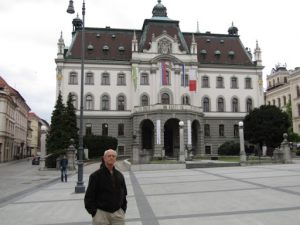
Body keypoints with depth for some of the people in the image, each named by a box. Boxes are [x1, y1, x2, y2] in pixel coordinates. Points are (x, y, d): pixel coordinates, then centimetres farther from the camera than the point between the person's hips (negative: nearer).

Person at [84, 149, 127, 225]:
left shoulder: (119, 175, 9)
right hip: (101, 213, -4)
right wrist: (93, 212, -9)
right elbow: (89, 196, -5)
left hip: (118, 213, 4)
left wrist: (123, 208, 9)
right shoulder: (96, 175, -6)